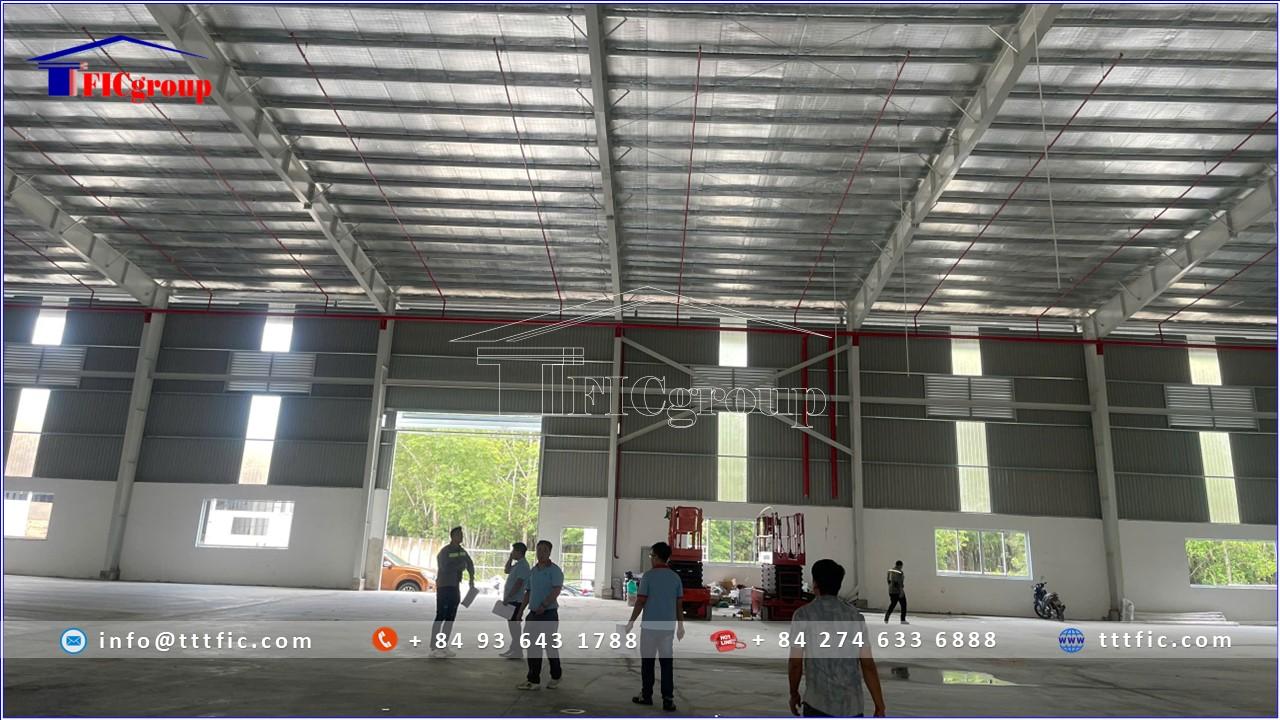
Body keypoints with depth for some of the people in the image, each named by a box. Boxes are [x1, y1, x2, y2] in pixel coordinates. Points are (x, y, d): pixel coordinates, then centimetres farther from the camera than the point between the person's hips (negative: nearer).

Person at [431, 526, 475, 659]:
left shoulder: (462, 551, 10)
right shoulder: (445, 551, -12)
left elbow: (470, 565, 13)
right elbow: (445, 568, -24)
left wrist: (471, 581, 0)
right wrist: (460, 565, -13)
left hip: (455, 587, 8)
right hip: (444, 587, -8)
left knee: (450, 618, 10)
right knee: (440, 617, -8)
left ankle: (444, 646, 17)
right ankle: (434, 648, -6)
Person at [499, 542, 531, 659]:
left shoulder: (522, 565, -17)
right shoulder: (518, 564, 14)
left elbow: (518, 584, -22)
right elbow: (506, 570, 27)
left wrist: (507, 598, -21)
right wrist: (510, 558, 14)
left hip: (516, 600, -10)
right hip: (512, 599, 10)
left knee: (514, 625, -6)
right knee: (512, 624, 15)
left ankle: (518, 652, -1)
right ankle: (513, 649, 22)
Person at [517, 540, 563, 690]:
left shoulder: (555, 570, -9)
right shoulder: (533, 571, 13)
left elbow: (556, 590, -21)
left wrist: (543, 605, -29)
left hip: (549, 614, -6)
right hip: (533, 615, 6)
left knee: (551, 647, 4)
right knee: (534, 648, 5)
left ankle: (555, 677, 20)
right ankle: (533, 680, 11)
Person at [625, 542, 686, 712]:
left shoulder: (648, 576, -9)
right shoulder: (675, 577, 4)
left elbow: (640, 602, -9)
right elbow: (679, 604, 7)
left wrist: (631, 621, 0)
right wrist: (680, 624, 16)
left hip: (650, 625, -3)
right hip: (669, 625, 4)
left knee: (647, 661, 9)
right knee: (666, 662, 5)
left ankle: (646, 696, 17)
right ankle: (668, 699, -1)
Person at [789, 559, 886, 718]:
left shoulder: (803, 614, -6)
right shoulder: (855, 615, 4)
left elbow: (795, 663, -4)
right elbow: (868, 665, 0)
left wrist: (794, 694, 13)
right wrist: (880, 708, 5)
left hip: (819, 704, -3)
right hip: (853, 705, 4)